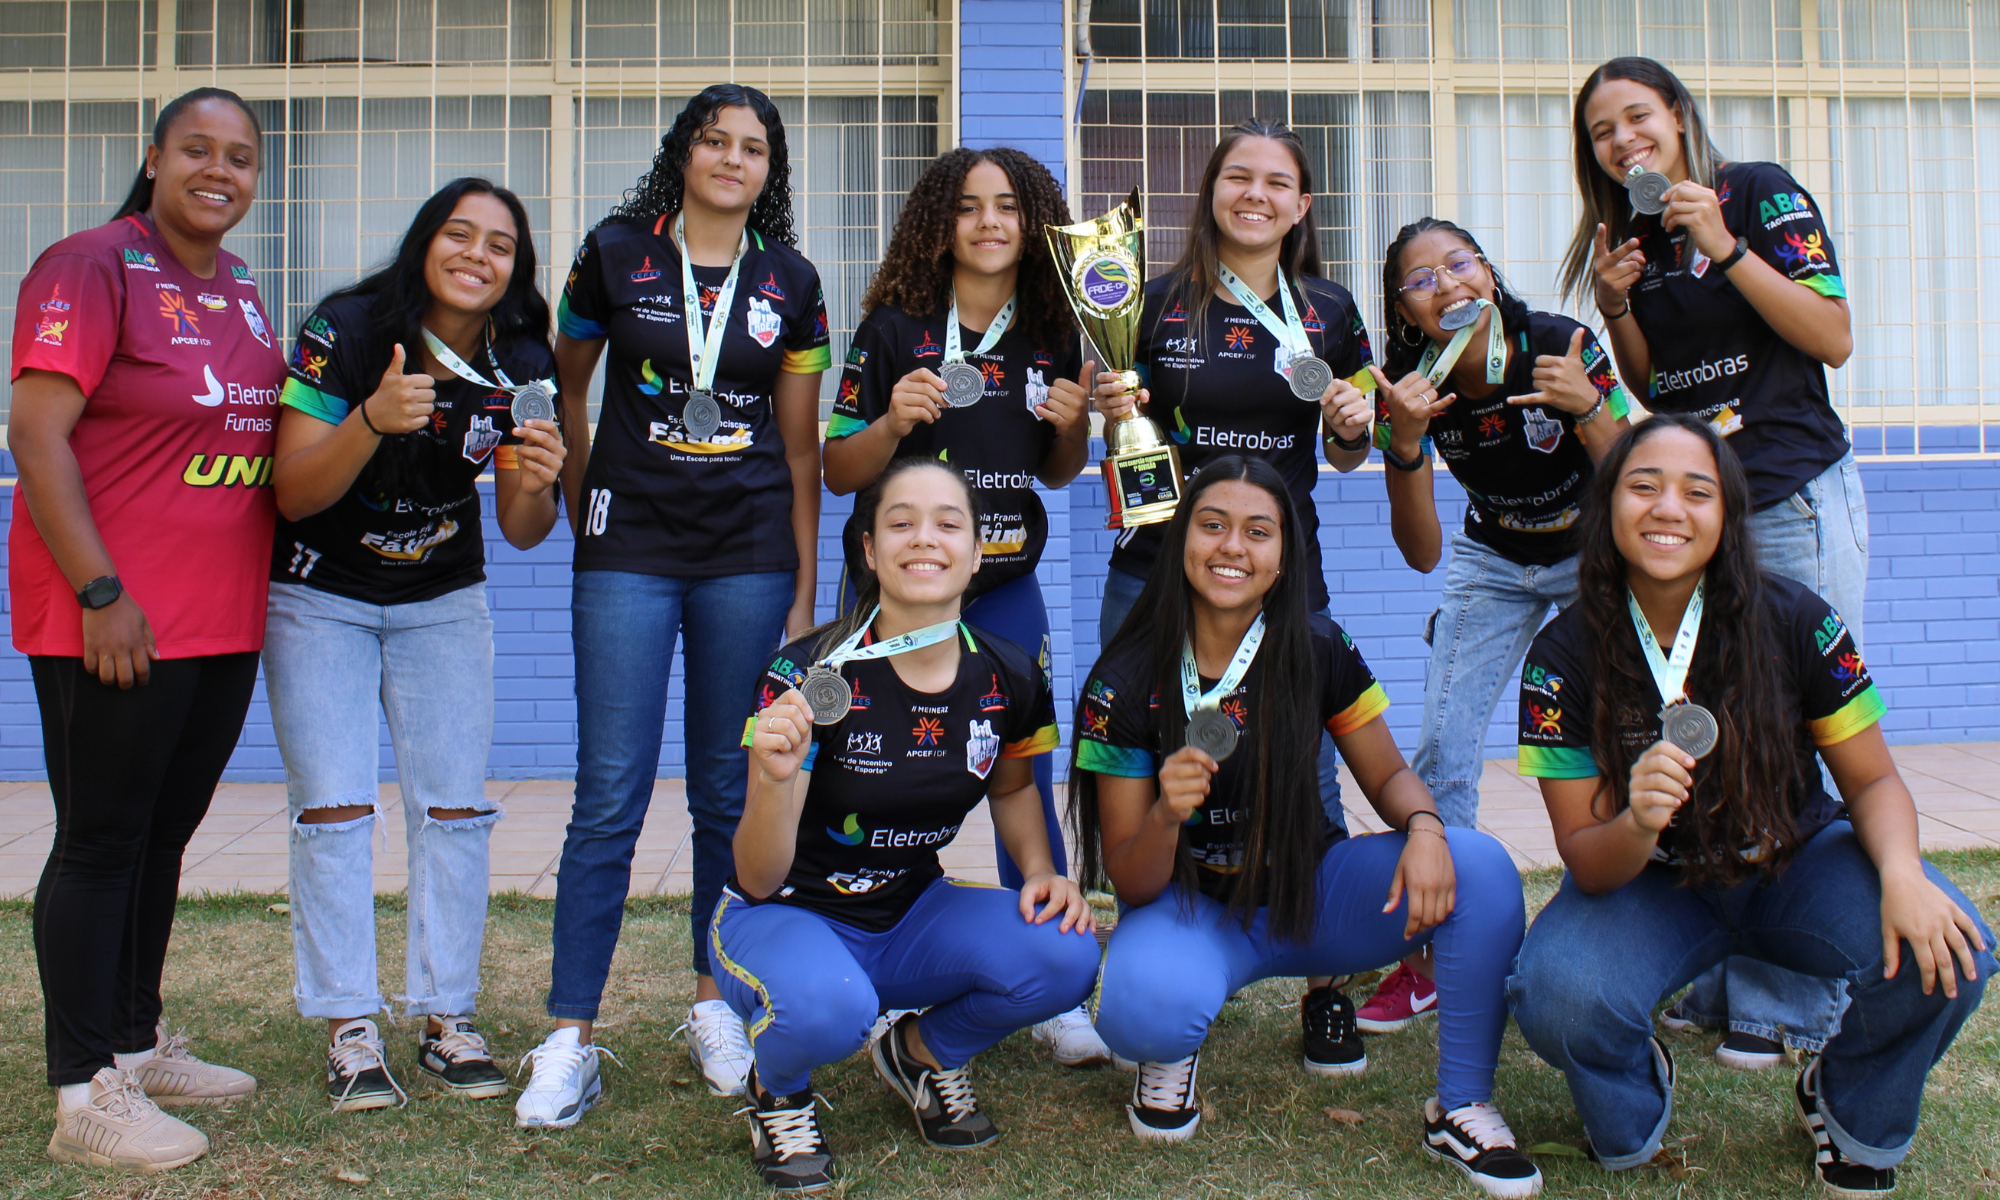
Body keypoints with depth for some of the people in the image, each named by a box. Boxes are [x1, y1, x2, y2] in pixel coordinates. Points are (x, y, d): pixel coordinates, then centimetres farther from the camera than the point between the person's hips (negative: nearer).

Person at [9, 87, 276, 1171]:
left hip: (224, 621, 7)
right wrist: (100, 593, -19)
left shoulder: (239, 286, 14)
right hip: (115, 622, -7)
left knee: (164, 837, 16)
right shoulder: (92, 267, -9)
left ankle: (137, 1044, 31)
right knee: (101, 844, 1)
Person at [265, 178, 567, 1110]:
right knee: (334, 807, -7)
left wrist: (533, 485, -28)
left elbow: (520, 532, -5)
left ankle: (447, 1019, 11)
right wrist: (372, 420, -37)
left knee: (455, 808, 0)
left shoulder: (522, 367, -9)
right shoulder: (345, 330, -19)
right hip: (319, 597, -3)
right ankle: (349, 1031, 4)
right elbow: (292, 495, -21)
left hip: (444, 598, 3)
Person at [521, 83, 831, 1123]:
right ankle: (571, 1040, 4)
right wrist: (581, 512, 10)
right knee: (610, 796, -4)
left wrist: (803, 591, 6)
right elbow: (564, 387, 15)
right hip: (630, 549, -1)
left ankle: (713, 1004, 23)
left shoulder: (790, 282, 8)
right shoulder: (616, 253, 4)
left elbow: (801, 445, 9)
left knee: (731, 791, 8)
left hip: (750, 557, 2)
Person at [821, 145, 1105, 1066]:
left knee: (1027, 781, 1)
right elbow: (838, 471, -3)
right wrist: (894, 421, -21)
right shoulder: (894, 328, -5)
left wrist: (1074, 425, -5)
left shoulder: (1052, 335, 4)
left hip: (1006, 588, 2)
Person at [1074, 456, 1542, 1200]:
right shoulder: (1126, 683, -15)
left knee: (1481, 867, -23)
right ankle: (1172, 1051, 4)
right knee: (1142, 1010, -38)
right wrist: (1166, 813, -35)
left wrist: (1424, 827, -22)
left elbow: (1387, 774, 2)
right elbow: (1131, 884, -12)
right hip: (1192, 908, -2)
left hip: (1310, 893, 3)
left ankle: (1459, 1107, -2)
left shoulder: (1319, 651, -10)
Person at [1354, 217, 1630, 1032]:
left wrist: (1587, 408, -39)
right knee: (1442, 750, -5)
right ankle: (1432, 954, 10)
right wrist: (1405, 444, -34)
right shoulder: (1408, 387, -19)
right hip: (1493, 562, 2)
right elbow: (1422, 554, -20)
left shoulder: (1563, 348, -25)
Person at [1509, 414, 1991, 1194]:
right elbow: (1586, 863, -14)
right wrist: (1638, 825, -39)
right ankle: (1631, 1117, 9)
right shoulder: (1564, 656, -17)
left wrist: (1902, 872, -28)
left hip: (1796, 866, 2)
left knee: (1941, 955, -27)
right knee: (1556, 997, -31)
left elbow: (1872, 782, -5)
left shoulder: (1795, 622, -16)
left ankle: (1854, 1117, 7)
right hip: (1648, 883, -1)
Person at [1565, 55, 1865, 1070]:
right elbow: (1645, 393, 13)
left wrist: (1724, 250, -16)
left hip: (1796, 502, -5)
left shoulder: (1758, 192, -1)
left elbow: (1834, 339, -8)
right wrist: (1618, 309, -4)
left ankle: (1793, 1005, 3)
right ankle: (1714, 984, 13)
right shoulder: (1627, 240, 14)